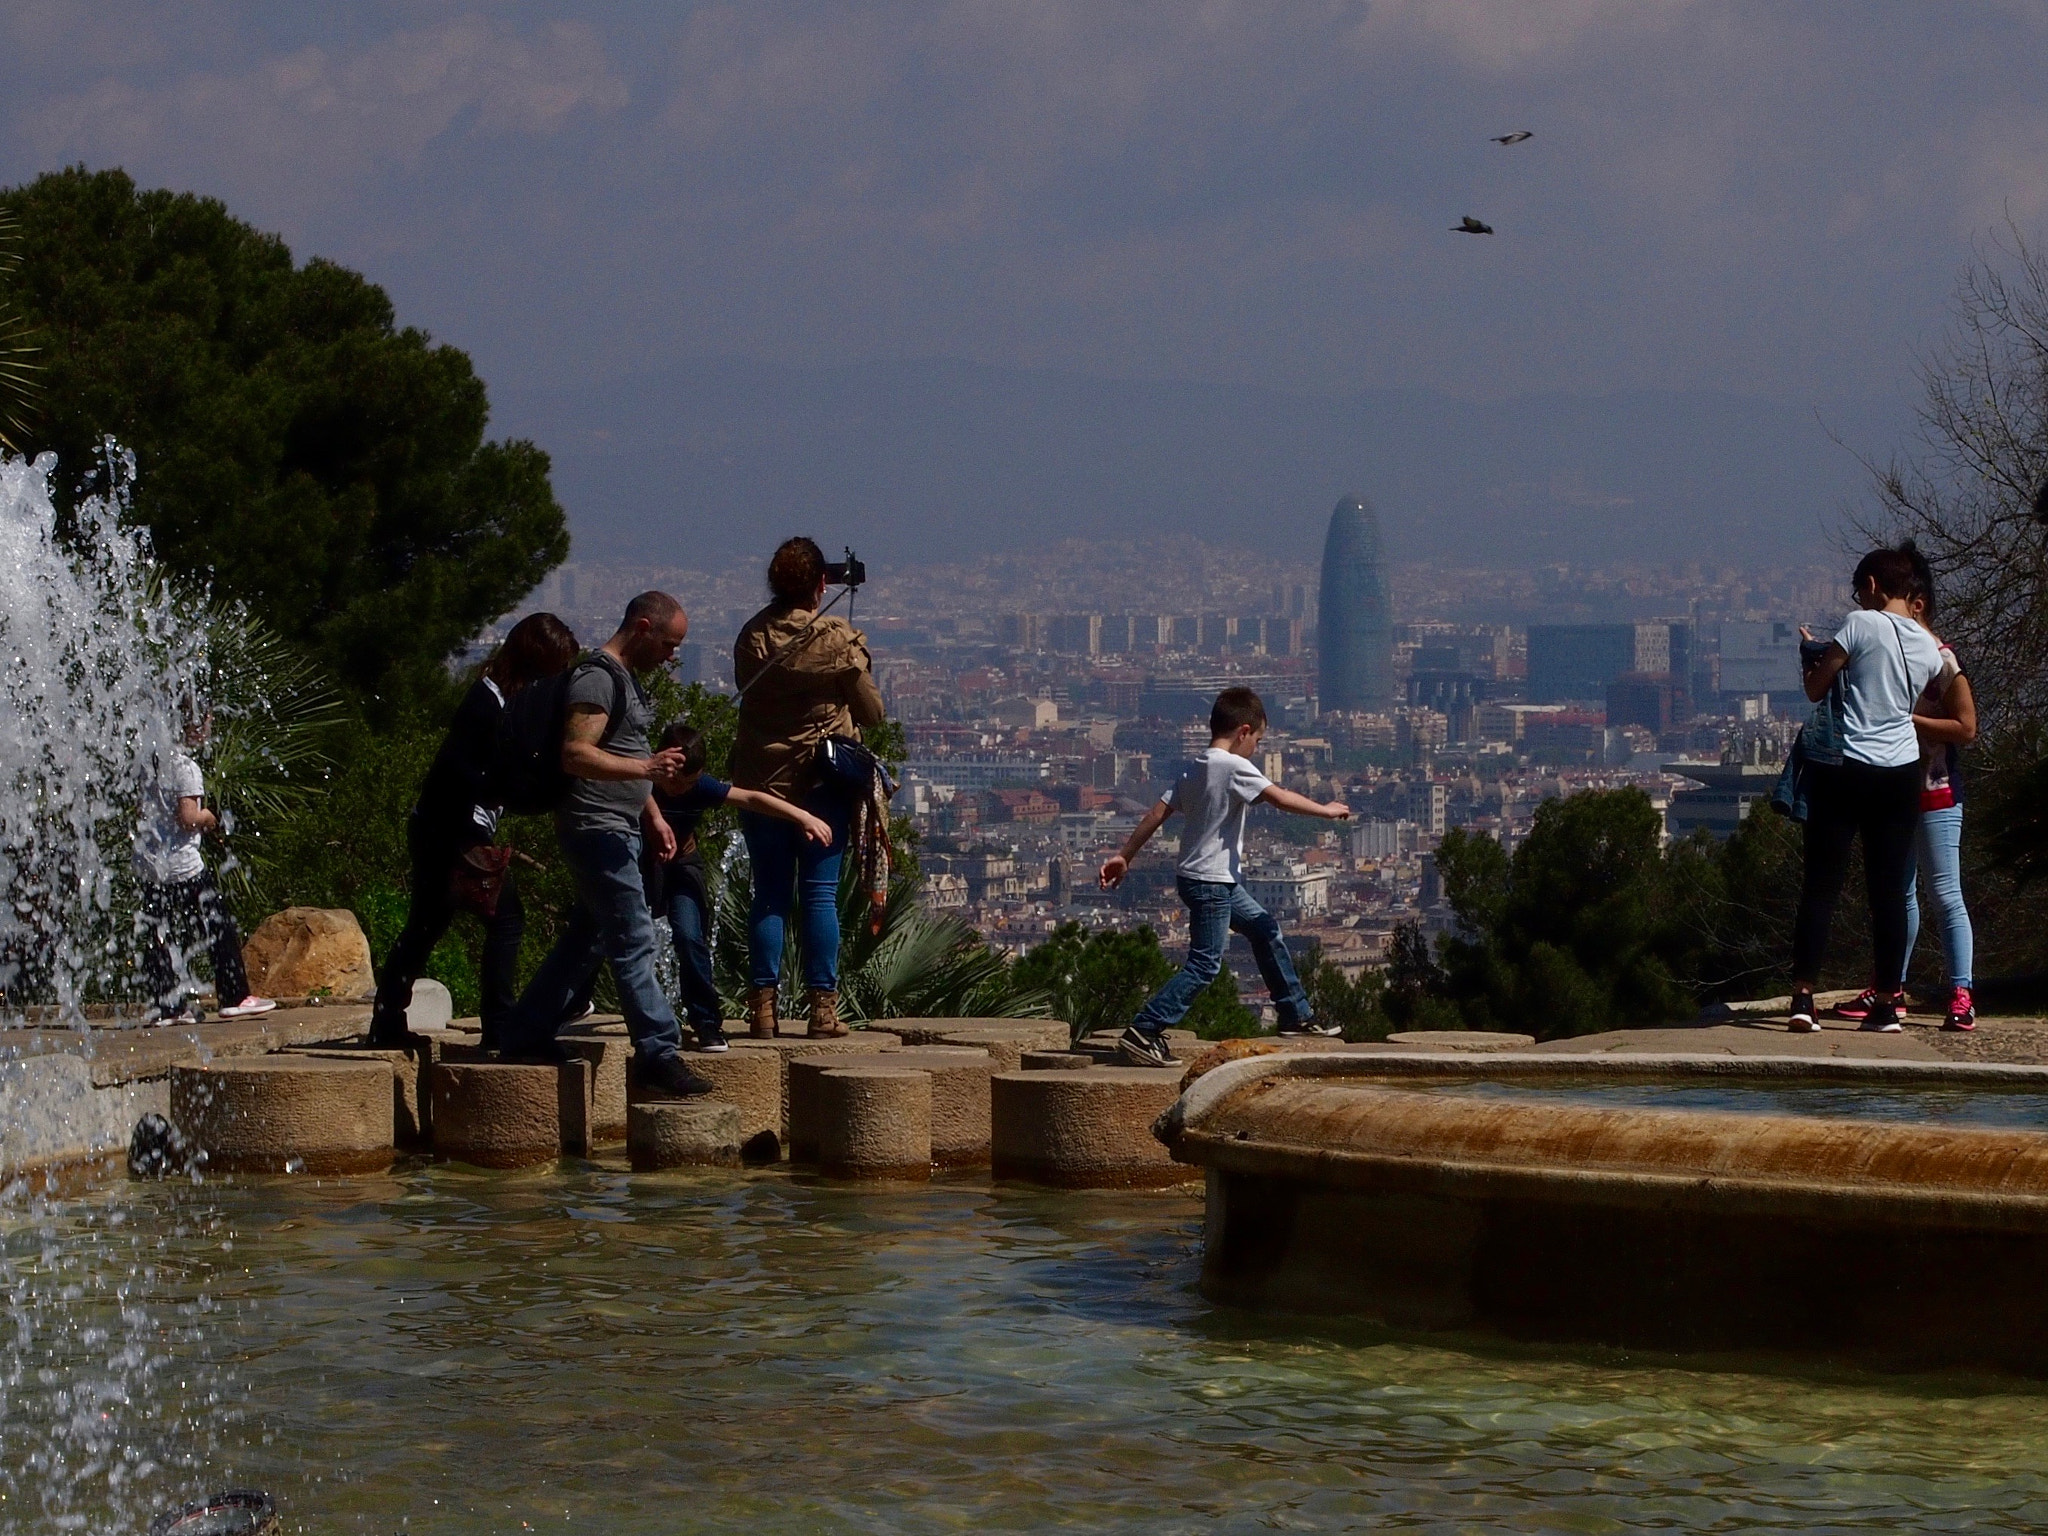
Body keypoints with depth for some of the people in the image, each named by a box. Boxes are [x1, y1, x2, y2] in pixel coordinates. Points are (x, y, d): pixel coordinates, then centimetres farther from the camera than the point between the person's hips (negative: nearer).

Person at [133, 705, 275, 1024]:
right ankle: (234, 998, 6)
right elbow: (188, 817, -21)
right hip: (182, 865, -7)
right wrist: (208, 818, 0)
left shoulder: (155, 761, 10)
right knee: (220, 929, 4)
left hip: (148, 865, 7)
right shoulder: (186, 768, -13)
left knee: (160, 937, 7)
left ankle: (167, 1007, 5)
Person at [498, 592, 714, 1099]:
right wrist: (646, 768, -33)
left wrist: (653, 815, 23)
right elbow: (575, 754, -25)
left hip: (618, 828, 11)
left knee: (587, 938, 15)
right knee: (634, 943, -10)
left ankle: (527, 1035, 22)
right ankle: (658, 1057, -11)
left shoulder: (626, 678, 17)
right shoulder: (597, 677, -16)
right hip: (598, 829, -11)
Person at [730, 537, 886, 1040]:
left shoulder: (752, 637, -2)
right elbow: (872, 712, -2)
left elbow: (747, 694, 8)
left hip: (761, 779, 2)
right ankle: (822, 1008, 0)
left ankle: (762, 1007, 2)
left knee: (768, 895, 7)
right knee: (820, 894, 2)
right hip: (823, 782, -2)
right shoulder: (841, 640, -9)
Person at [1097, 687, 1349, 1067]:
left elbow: (1157, 813, 7)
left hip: (1222, 882, 10)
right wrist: (1326, 811, -8)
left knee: (1264, 929, 22)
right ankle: (1142, 1033, -16)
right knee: (1205, 964, -10)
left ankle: (1296, 1015, 31)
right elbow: (1279, 798, -20)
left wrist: (1124, 857, 7)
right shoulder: (1235, 767, -16)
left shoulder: (1195, 770, 9)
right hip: (1210, 882, -10)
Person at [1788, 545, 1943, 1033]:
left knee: (1822, 885, -1)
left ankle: (1803, 996, -8)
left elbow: (1815, 690, -4)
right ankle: (1886, 1006, 5)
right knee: (1890, 890, 6)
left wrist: (1812, 656, 16)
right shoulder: (1929, 646, 7)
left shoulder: (1861, 625, -8)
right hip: (1901, 773, 4)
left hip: (1844, 769, -4)